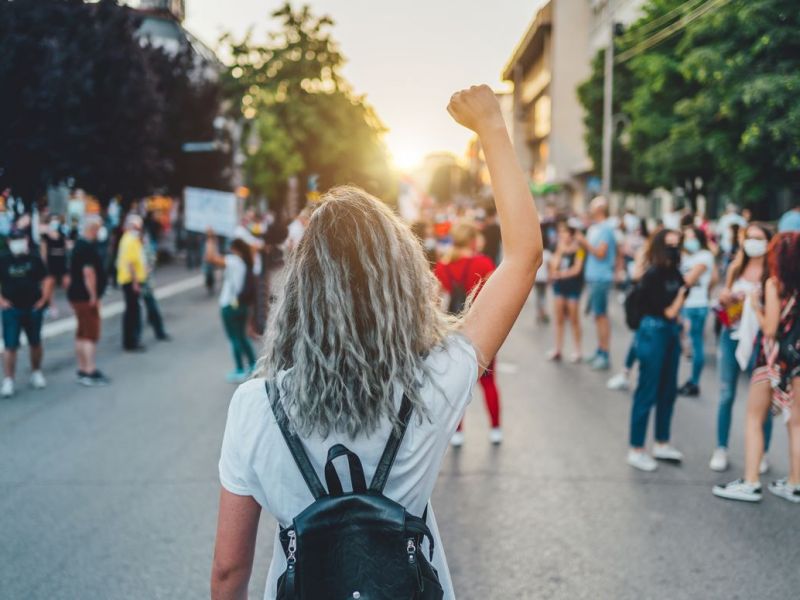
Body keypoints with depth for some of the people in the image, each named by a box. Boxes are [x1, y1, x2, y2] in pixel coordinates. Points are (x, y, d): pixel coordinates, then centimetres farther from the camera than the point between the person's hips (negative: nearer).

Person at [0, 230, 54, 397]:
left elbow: (47, 280, 4)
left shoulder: (34, 260, 2)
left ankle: (36, 373, 32)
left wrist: (43, 299, -4)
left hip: (33, 309, 1)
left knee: (35, 343, 14)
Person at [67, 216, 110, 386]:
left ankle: (82, 370, 21)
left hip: (77, 294, 10)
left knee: (82, 334, 14)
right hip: (85, 297, -10)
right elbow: (88, 272, -25)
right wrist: (94, 296, -20)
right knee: (91, 334, -8)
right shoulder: (88, 247, -18)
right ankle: (91, 372, -8)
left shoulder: (79, 245, 14)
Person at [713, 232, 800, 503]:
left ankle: (751, 483, 3)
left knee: (754, 418, 5)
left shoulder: (774, 283, -12)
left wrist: (756, 306, 0)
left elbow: (770, 329, -14)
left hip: (776, 357, -5)